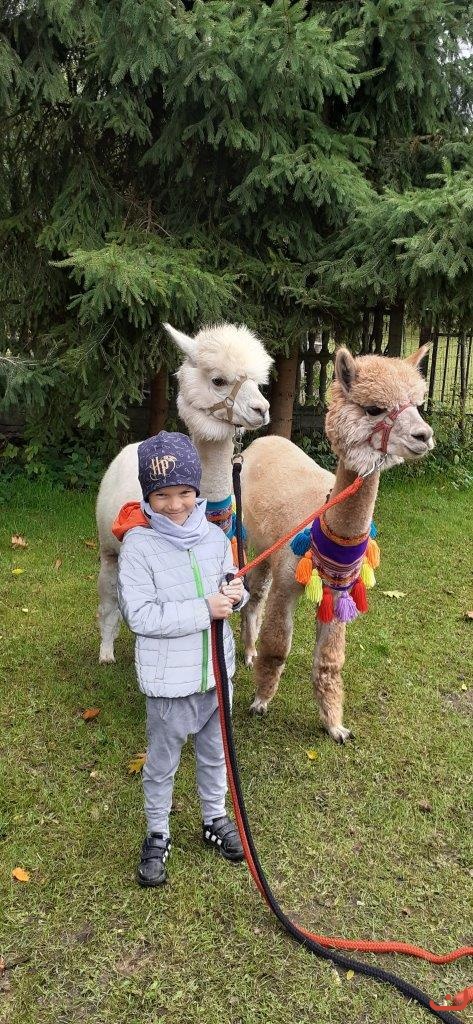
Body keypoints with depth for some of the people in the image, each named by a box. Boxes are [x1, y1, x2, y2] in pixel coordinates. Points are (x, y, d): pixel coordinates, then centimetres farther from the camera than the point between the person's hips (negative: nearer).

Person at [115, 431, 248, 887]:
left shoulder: (214, 536, -4)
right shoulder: (139, 546, -19)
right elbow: (140, 615, -24)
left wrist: (237, 593, -15)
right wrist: (204, 610, -26)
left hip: (216, 669, 5)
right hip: (169, 679, -4)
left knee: (214, 751, 25)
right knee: (162, 762, 16)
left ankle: (215, 818, 48)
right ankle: (157, 835, 39)